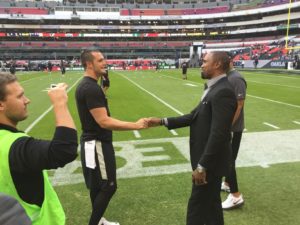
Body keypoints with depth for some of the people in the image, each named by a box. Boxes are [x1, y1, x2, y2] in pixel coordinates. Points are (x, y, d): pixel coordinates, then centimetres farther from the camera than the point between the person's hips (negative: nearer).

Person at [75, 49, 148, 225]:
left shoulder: (86, 85, 11)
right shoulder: (91, 88, -22)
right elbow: (104, 121, -27)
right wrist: (135, 125, -25)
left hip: (93, 141, 10)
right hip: (97, 144, -10)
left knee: (97, 186, 20)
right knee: (108, 187, 1)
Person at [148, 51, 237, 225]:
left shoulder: (223, 92, -23)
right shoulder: (215, 88, 9)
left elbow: (218, 134, -27)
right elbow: (195, 116, 11)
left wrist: (201, 166, -24)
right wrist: (163, 121, 7)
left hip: (211, 161, -9)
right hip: (208, 158, 9)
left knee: (197, 205, 7)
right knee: (210, 202, 24)